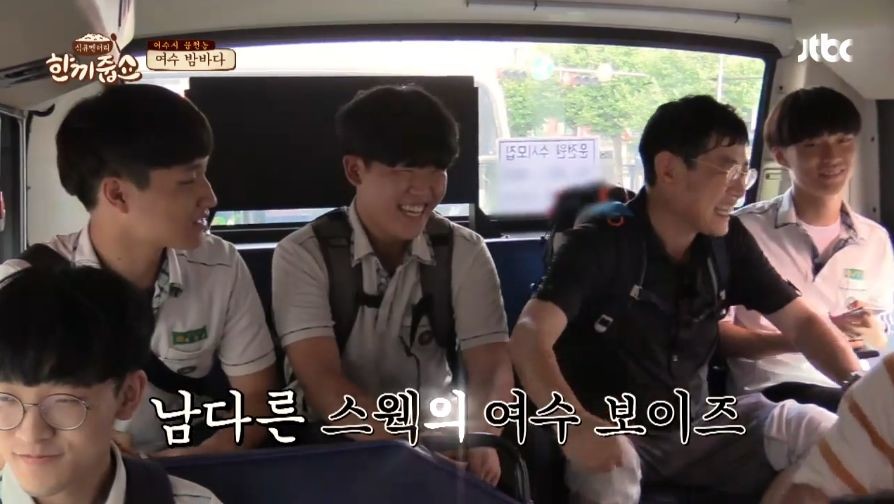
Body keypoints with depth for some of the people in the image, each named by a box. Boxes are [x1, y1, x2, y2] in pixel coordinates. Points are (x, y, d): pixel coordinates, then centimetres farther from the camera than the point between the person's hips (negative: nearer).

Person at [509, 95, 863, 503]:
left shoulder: (728, 242, 0)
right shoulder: (600, 244, -18)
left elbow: (800, 321, 4)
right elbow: (530, 335, -30)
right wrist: (575, 424, -48)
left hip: (697, 423, 6)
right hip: (614, 430, -5)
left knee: (825, 432, -10)